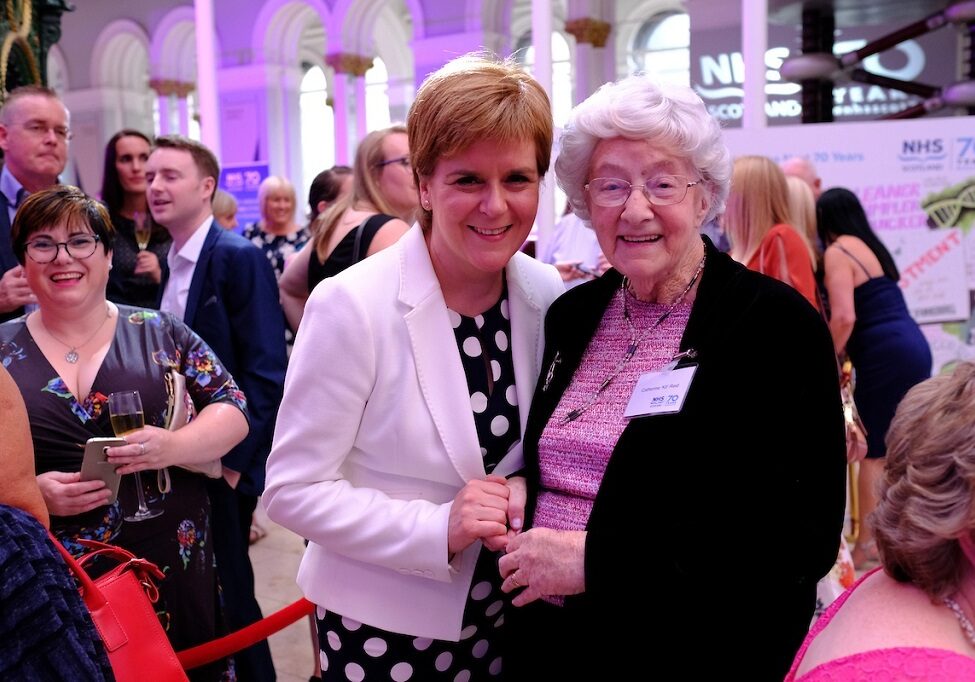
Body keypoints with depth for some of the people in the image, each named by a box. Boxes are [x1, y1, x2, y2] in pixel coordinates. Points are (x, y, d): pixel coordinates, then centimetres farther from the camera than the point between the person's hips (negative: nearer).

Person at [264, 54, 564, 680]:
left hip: (503, 611, 4)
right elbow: (294, 489, -15)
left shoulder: (547, 295, -6)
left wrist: (522, 490, -14)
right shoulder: (353, 307, -20)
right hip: (383, 626, -4)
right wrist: (439, 528, -25)